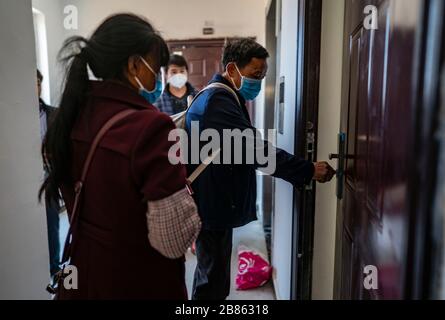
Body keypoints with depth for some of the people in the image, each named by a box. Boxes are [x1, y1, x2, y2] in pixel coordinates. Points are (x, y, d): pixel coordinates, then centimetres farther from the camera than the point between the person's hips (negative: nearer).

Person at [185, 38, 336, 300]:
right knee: (214, 281, 0)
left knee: (212, 274, 22)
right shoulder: (218, 101, -20)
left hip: (216, 203, 11)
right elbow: (254, 149, -27)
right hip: (213, 206, -11)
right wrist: (308, 170, -23)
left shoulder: (222, 97, 16)